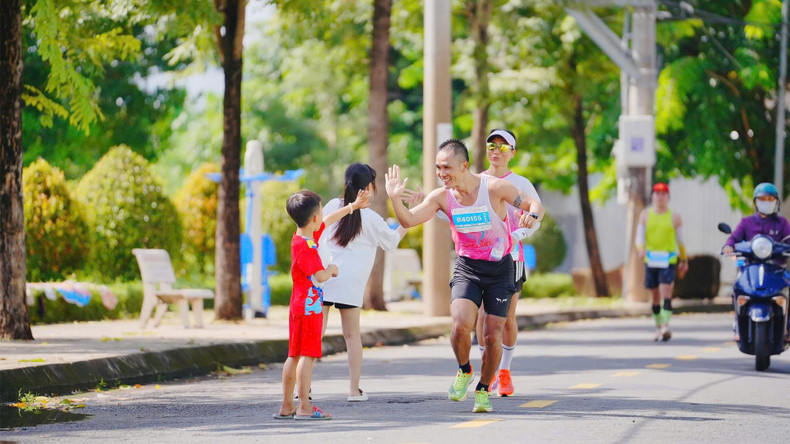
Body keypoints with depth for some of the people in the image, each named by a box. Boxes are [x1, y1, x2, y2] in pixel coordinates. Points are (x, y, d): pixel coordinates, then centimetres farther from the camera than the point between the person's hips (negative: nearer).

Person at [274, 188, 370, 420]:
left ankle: (286, 407, 14)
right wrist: (332, 269, -1)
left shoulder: (305, 236, 10)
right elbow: (320, 276, -22)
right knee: (307, 355, -9)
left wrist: (353, 206, 32)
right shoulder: (304, 247, -19)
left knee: (295, 355, 11)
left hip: (299, 306, 10)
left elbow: (329, 219, 25)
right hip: (309, 306, -10)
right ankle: (304, 407, -9)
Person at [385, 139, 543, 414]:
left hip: (499, 268, -1)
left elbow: (535, 205, -12)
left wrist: (532, 215, -36)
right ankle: (464, 371, 8)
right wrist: (395, 198, -30)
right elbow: (408, 221, -12)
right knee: (461, 325, -22)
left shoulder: (494, 188, -16)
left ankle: (484, 389, 21)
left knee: (492, 336, -3)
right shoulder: (442, 197, -8)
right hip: (466, 267, 1)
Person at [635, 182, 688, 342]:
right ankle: (658, 327, 20)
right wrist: (641, 249, -15)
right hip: (651, 259, 3)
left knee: (666, 292, -18)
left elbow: (680, 240, 12)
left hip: (668, 260, -3)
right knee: (655, 296, 9)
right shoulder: (645, 215, 9)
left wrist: (684, 261, 15)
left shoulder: (674, 218, 5)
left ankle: (666, 326, -25)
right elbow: (640, 236, 6)